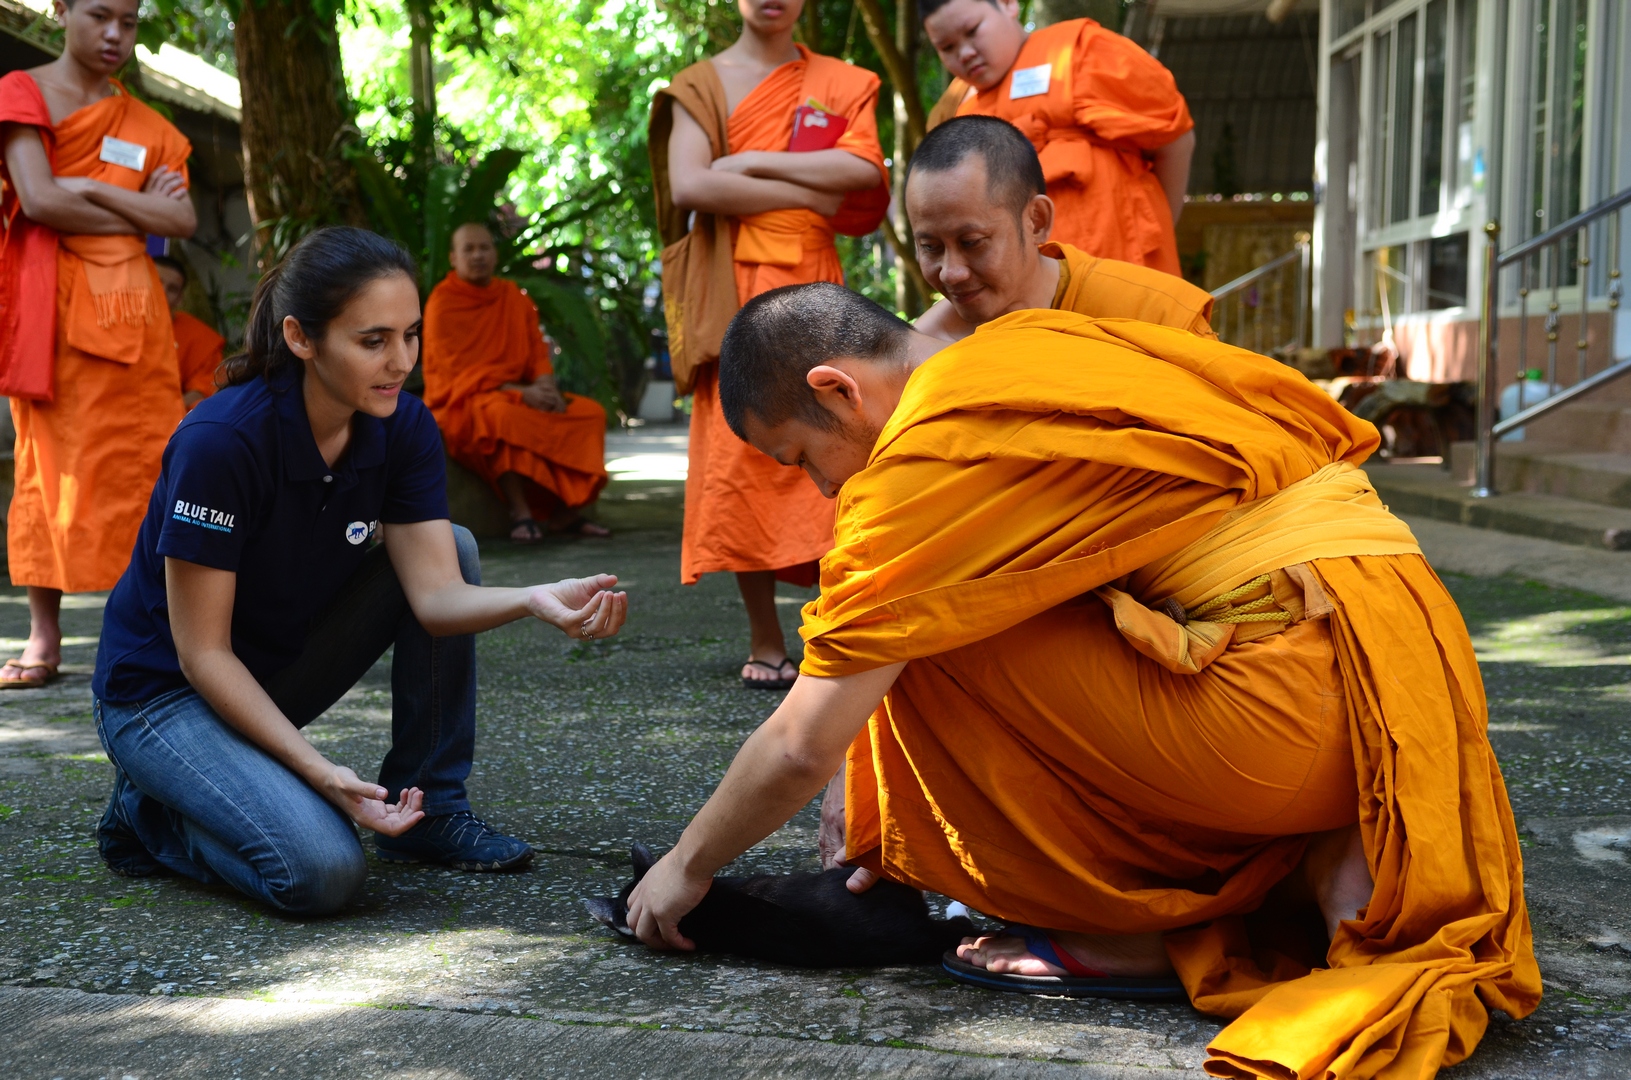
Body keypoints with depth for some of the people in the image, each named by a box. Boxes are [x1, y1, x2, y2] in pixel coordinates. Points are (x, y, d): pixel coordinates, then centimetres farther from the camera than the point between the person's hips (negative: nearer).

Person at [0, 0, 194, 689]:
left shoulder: (146, 125, 16)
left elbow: (183, 221, 3)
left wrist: (90, 190, -6)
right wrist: (137, 215, -3)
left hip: (127, 310, 3)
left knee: (139, 464, -2)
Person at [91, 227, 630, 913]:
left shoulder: (403, 427, -10)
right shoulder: (222, 441, -29)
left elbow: (436, 593, -17)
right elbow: (202, 652, -24)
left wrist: (534, 599, -38)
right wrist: (322, 773, -29)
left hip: (284, 665, 7)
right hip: (164, 694, -6)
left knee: (455, 548, -11)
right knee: (320, 872, -28)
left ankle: (428, 810, -2)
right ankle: (152, 813, 3)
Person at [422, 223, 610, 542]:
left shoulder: (515, 298, 10)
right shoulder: (443, 303, -8)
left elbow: (538, 352, 8)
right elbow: (459, 371, -15)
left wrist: (546, 386, -16)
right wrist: (519, 392, -25)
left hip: (519, 393, 6)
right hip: (462, 401, -6)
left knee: (590, 411, -11)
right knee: (502, 414, -40)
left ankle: (566, 511, -16)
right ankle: (520, 513, -36)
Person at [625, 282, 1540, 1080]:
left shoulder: (936, 450, -10)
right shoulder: (1035, 344, 16)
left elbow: (802, 747, -7)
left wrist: (687, 868, 13)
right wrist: (877, 816, 30)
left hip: (1300, 705, -9)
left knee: (932, 645, -4)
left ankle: (1124, 934, 8)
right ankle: (1332, 867, 11)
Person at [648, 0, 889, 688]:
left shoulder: (838, 83, 14)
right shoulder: (701, 86, 9)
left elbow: (866, 169, -4)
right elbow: (688, 186, -8)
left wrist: (753, 161, -7)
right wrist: (809, 194, -7)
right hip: (731, 294, -1)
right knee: (740, 460, -5)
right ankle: (765, 643, 3)